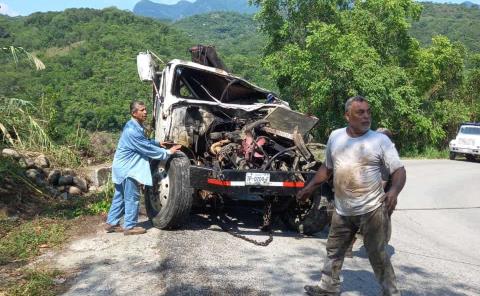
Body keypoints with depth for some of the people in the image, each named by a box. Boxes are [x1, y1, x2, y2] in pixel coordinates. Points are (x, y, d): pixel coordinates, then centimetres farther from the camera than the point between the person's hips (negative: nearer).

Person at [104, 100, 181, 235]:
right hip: (127, 168, -10)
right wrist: (167, 152, -17)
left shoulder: (136, 126, 9)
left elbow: (145, 142, 24)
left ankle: (111, 223, 24)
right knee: (132, 198, -1)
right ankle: (129, 226, 8)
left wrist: (158, 143, 12)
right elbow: (147, 148, -23)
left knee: (120, 197, 16)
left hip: (124, 167, 10)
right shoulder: (132, 130, -24)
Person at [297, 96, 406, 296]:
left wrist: (394, 191, -31)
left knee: (378, 256, 5)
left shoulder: (380, 140, -9)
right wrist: (310, 187, 15)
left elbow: (399, 170, -11)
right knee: (334, 252, 18)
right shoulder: (335, 137, 3)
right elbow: (327, 167, 16)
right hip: (342, 210, 5)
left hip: (372, 210, -5)